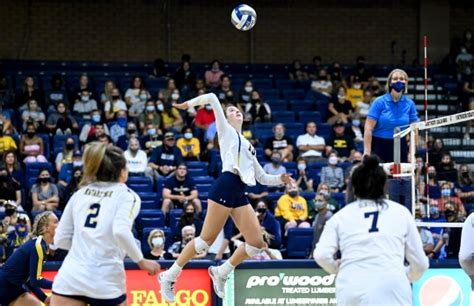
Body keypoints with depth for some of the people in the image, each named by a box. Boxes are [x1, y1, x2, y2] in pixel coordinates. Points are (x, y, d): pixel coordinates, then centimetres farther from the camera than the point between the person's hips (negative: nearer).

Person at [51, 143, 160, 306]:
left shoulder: (80, 193, 16)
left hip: (69, 278, 3)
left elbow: (61, 239, 14)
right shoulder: (126, 195, 4)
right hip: (106, 281, -3)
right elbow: (121, 231, -15)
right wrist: (141, 261, -3)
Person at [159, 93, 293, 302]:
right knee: (207, 240, -8)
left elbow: (262, 178, 29)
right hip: (225, 187, -7)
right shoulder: (226, 131, 13)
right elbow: (212, 98, 4)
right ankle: (169, 276, 3)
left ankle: (220, 273, 12)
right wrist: (189, 104, 12)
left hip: (240, 194, 7)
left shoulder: (248, 146, 30)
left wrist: (280, 179, 14)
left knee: (256, 242, -5)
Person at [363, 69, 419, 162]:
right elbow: (368, 128, -9)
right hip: (379, 147, -3)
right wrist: (367, 153, -15)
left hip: (400, 147, 3)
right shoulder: (379, 102, -5)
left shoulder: (410, 104, 4)